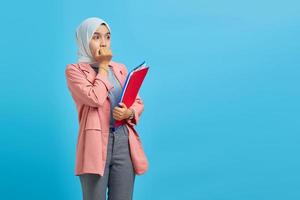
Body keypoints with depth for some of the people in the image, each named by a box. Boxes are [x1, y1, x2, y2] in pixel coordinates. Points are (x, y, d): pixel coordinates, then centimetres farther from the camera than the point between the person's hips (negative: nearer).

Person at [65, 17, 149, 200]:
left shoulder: (121, 68, 16)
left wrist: (129, 112, -6)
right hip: (96, 143, -4)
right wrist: (103, 66, -3)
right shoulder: (74, 70, 0)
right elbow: (95, 98, -15)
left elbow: (138, 101, 17)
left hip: (124, 142, 5)